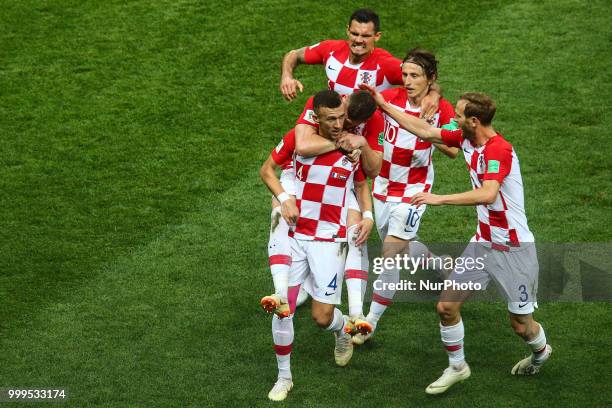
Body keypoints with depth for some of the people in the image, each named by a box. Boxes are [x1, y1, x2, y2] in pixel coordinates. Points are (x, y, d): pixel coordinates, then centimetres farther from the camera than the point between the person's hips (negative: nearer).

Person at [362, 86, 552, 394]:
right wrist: (385, 106, 14)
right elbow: (426, 131, 12)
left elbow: (487, 194, -38)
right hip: (482, 243, 7)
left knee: (521, 325, 5)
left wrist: (440, 199, -33)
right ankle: (457, 367, 23)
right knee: (446, 306, 2)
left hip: (513, 249, -7)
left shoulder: (499, 150, -25)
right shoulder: (466, 139, 0)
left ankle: (540, 352, 39)